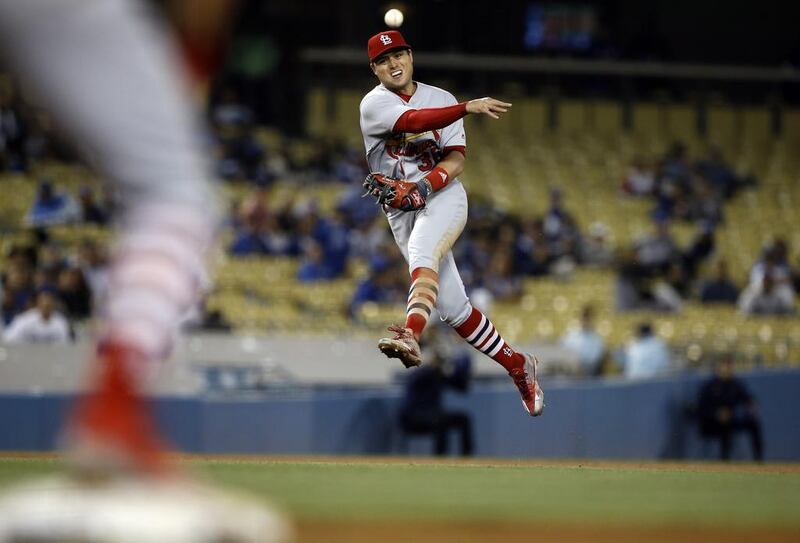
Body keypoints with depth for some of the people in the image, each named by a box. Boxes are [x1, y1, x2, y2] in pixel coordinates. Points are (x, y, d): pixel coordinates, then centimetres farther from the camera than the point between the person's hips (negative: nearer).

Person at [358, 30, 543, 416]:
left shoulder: (440, 98, 6)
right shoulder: (374, 104, -1)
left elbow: (456, 157, -3)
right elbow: (412, 121, -22)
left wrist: (422, 186, -22)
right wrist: (469, 107, -34)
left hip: (444, 198, -1)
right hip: (401, 212, 1)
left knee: (421, 254, -33)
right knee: (452, 307, 1)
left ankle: (410, 337, -57)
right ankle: (517, 365, 15)